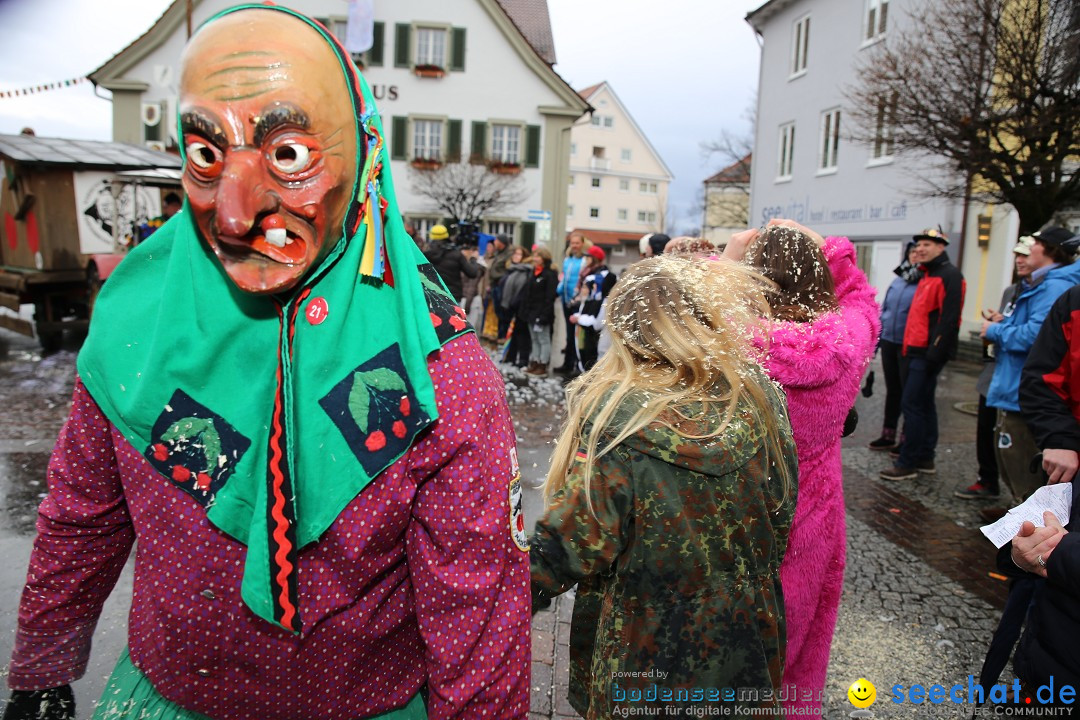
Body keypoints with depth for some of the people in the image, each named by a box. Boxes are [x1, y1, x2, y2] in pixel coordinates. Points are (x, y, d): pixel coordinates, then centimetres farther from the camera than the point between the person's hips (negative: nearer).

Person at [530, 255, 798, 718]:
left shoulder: (615, 416, -24)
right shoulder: (759, 398, -10)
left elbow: (572, 544, -21)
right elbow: (781, 520, 2)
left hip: (646, 660, -4)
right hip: (746, 642, 5)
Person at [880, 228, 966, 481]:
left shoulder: (950, 276, -10)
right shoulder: (927, 276, 19)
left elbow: (949, 319, -19)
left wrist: (934, 354, -23)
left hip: (928, 354, -10)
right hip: (915, 351, 10)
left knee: (912, 404, -9)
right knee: (923, 404, 14)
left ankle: (907, 463, -2)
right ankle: (925, 459, 24)